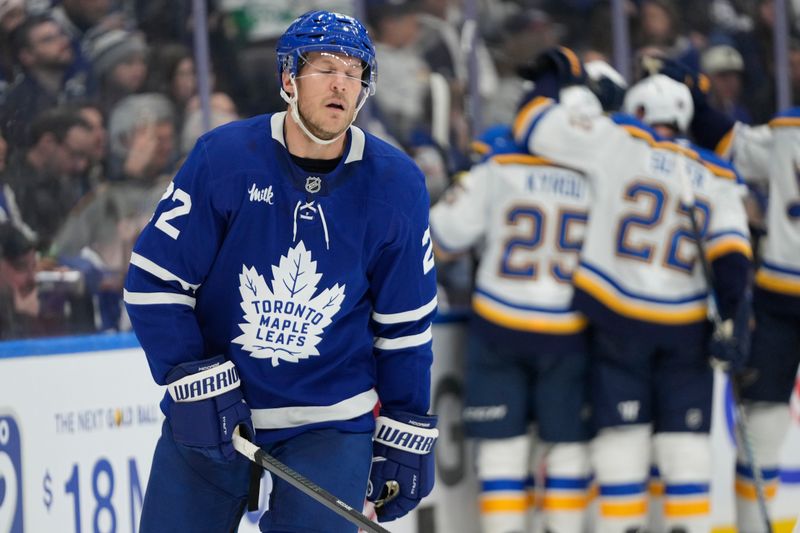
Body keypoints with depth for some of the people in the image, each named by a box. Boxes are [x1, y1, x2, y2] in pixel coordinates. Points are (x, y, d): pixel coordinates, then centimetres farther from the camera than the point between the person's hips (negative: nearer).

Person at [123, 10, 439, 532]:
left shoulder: (396, 185, -6)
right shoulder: (222, 157, -12)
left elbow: (405, 325, 3)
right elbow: (154, 280, -7)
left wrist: (406, 438, 4)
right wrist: (194, 381, -16)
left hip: (332, 420, 0)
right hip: (211, 410, 0)